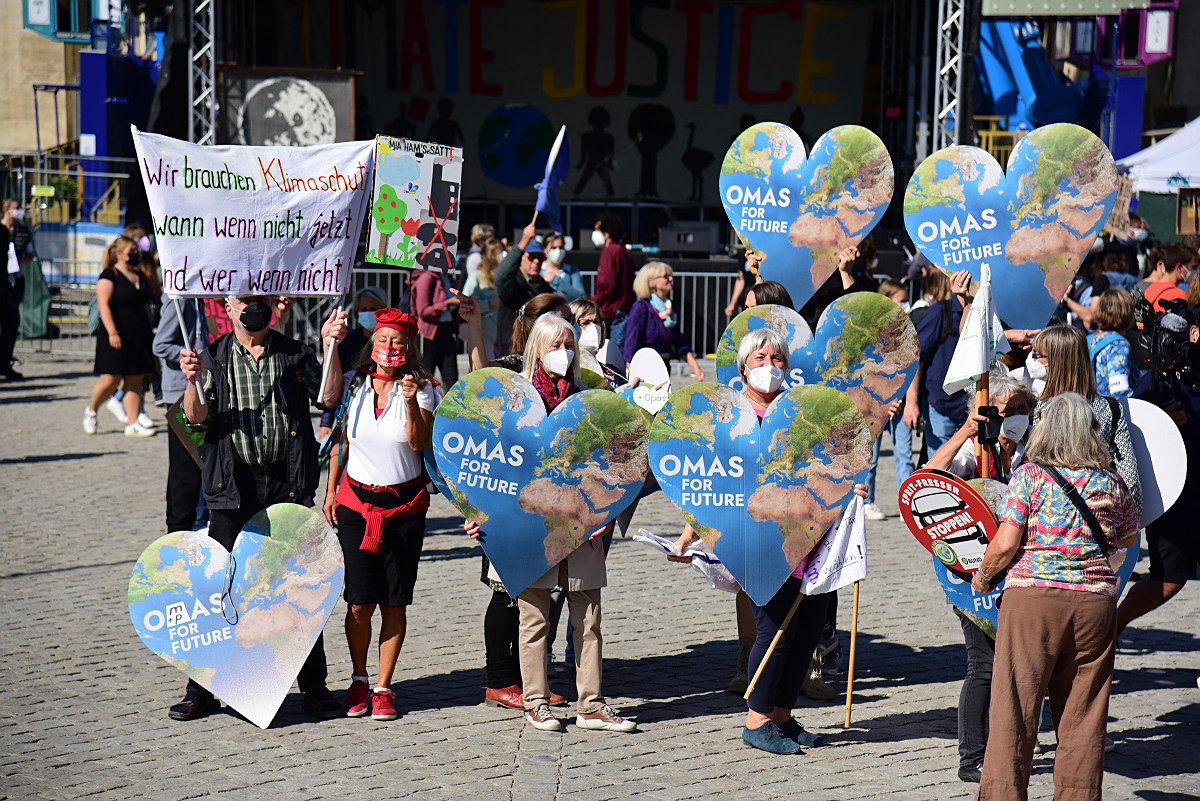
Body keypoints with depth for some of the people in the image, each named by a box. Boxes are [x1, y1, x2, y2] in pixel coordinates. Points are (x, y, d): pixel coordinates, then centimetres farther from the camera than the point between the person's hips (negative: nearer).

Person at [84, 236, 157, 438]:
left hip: (139, 336, 7)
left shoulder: (140, 276, 16)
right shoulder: (109, 276, -8)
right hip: (116, 336, -7)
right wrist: (112, 332, -24)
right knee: (111, 379, -8)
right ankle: (90, 411, 17)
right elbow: (104, 305, -16)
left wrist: (149, 333, 20)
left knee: (135, 380, 3)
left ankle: (133, 424, 4)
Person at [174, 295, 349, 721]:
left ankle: (314, 686, 15)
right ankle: (203, 689, 12)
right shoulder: (214, 358, 7)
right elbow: (196, 419, -2)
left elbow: (329, 398, -2)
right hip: (234, 487, -1)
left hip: (288, 485, 1)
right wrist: (192, 382, -20)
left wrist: (331, 346, -12)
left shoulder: (295, 355, 9)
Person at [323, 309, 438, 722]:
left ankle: (383, 688, 11)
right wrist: (331, 491, 9)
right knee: (359, 602, -4)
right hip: (356, 501, 1)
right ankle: (358, 681, 15)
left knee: (395, 603, 0)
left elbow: (420, 443, -14)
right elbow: (338, 441, 13)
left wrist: (411, 402, -27)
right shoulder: (353, 385, 4)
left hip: (404, 505, -1)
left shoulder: (422, 388, -2)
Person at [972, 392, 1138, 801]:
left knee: (1014, 710, 3)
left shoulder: (1029, 475, -4)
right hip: (1095, 602, 3)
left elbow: (1006, 543, -9)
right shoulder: (1110, 481, 6)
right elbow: (1129, 537, 21)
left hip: (1032, 598, -3)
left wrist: (983, 575, 9)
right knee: (1083, 716, 10)